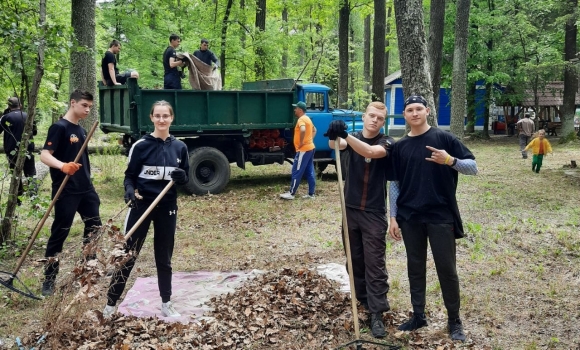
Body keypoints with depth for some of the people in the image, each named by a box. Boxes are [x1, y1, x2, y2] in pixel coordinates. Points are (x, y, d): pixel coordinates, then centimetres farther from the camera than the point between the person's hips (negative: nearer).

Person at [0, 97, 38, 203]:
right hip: (27, 150, 1)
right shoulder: (28, 116, 2)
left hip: (12, 151, -1)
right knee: (31, 174, 7)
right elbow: (34, 132, 17)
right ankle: (33, 197, -8)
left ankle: (18, 199, 11)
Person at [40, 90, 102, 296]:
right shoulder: (59, 127, -11)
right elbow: (45, 155, -22)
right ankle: (49, 281, 8)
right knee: (59, 233, -2)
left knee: (94, 227, 15)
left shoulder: (82, 131, 14)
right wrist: (62, 166, -40)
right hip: (66, 191, -8)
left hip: (86, 189, 8)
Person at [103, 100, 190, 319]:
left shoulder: (179, 147, 3)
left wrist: (181, 176, -13)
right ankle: (110, 304, 11)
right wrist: (129, 190, -22)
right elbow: (129, 175, -1)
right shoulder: (141, 145, -6)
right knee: (127, 255, 1)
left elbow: (185, 178, 10)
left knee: (164, 258, 13)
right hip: (141, 205, -3)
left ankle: (166, 304, 26)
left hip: (167, 207, 3)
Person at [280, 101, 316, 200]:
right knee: (310, 172, 9)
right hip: (310, 148, 10)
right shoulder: (307, 118, 16)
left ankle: (291, 193, 0)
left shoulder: (301, 119, -16)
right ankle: (311, 194, 12)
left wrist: (301, 142, -25)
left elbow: (303, 130, -36)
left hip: (303, 150, -10)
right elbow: (314, 130, 30)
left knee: (296, 172, -5)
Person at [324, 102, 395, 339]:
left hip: (374, 213, -4)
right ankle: (362, 301, 29)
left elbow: (371, 152, -28)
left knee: (375, 264, -3)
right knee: (355, 260, 13)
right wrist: (334, 135, -44)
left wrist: (345, 135, -42)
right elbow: (335, 145, -19)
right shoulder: (352, 137, 4)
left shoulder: (386, 143, -6)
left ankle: (377, 314, 0)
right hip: (351, 209, 4)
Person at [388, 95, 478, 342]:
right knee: (415, 268, 12)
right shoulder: (399, 147, 7)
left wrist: (450, 160, -24)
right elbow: (395, 184, 10)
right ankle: (418, 315, 26)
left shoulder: (444, 138, -3)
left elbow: (473, 167, -4)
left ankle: (454, 320, 17)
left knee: (446, 269, 3)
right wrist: (394, 217, 5)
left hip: (441, 216, -3)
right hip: (410, 217, 3)